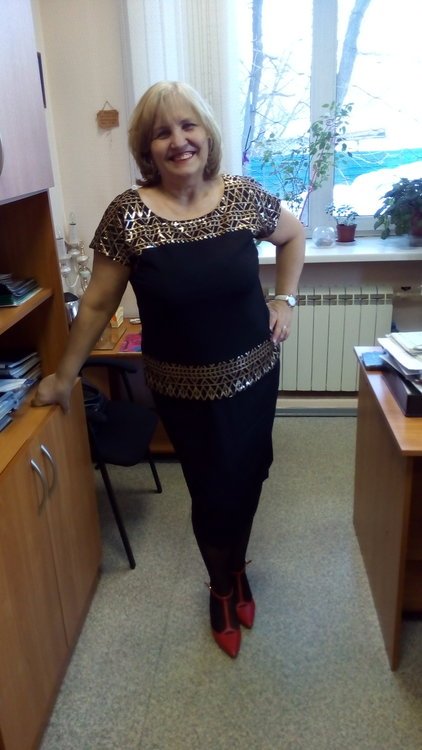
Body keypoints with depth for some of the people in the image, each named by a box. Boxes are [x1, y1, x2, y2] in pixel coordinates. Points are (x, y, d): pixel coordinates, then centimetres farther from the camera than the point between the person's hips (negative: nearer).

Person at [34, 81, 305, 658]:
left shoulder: (244, 196, -6)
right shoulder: (128, 214, -13)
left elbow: (293, 235, 13)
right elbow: (98, 303, -6)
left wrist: (285, 300, 3)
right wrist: (65, 376, 0)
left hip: (255, 372, 3)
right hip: (183, 388, -2)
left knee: (248, 478, 17)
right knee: (213, 491, 10)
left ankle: (237, 568, 49)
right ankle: (222, 587, 42)